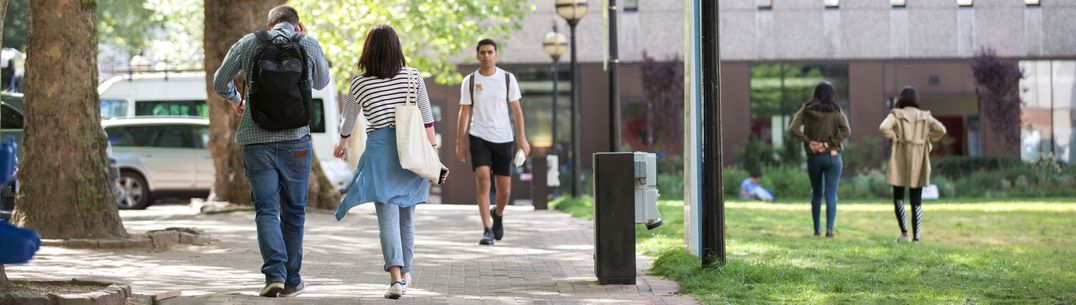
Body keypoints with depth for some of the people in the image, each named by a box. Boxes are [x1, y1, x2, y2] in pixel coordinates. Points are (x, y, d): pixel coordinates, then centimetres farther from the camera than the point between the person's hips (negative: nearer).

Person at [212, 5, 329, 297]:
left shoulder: (249, 43, 0)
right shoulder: (309, 45, 0)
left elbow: (220, 82, 11)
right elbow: (322, 82, 19)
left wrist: (235, 100, 32)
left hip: (257, 142, 0)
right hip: (296, 142, 0)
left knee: (266, 210, 2)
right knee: (293, 211, 12)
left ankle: (275, 274, -15)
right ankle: (291, 280, 14)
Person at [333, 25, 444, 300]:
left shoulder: (359, 84, 1)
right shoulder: (413, 77, 2)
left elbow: (348, 121, 15)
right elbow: (427, 120, 1)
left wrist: (341, 144, 35)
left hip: (380, 150, -2)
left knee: (387, 216, -7)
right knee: (407, 215, 16)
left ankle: (396, 277, -23)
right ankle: (405, 273, 26)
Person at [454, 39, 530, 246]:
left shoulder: (507, 79, 2)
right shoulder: (470, 81, 2)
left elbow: (516, 109, 4)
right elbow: (464, 112, 4)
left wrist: (522, 138, -2)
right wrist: (460, 142, -1)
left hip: (503, 138, 1)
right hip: (478, 137, -1)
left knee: (504, 188, 4)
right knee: (483, 180, -16)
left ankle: (498, 214, 37)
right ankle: (487, 230, -14)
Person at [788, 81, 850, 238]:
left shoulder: (806, 111, -1)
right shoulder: (836, 112, -4)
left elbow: (793, 129, -11)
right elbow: (846, 131, -17)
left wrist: (808, 141, -8)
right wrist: (829, 144, -13)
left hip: (813, 158, 2)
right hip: (832, 157, -2)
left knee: (816, 194, 15)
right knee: (831, 194, -2)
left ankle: (816, 229, 18)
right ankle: (829, 228, -15)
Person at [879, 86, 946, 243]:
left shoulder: (896, 114, -2)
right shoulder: (925, 116, 5)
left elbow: (883, 128, -19)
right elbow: (941, 130, -7)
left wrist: (894, 139, -4)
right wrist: (927, 141, 4)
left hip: (900, 161, -2)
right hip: (919, 163, 2)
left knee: (898, 196, 13)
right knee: (916, 201, 7)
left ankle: (904, 232, 2)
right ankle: (916, 237, 1)